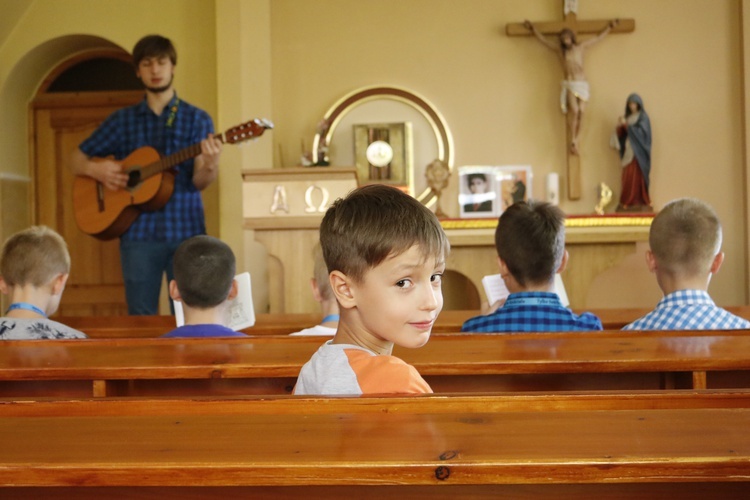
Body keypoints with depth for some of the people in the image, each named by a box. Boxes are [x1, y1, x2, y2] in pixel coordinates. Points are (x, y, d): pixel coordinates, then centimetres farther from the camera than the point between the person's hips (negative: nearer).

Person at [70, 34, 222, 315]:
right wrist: (96, 169, -7)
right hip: (139, 233, 1)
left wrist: (209, 166, -26)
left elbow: (199, 182, -4)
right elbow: (76, 160, 15)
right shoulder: (122, 121, 9)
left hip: (186, 232, -1)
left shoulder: (197, 119, 5)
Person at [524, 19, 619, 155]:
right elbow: (543, 40, 16)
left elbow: (598, 37, 20)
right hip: (569, 85, -2)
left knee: (581, 112, -10)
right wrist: (533, 29, 14)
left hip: (582, 84, 2)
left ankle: (576, 140, -3)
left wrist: (610, 26, 21)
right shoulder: (560, 49, 9)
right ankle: (573, 141, -14)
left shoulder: (581, 47, 11)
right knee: (574, 110, -21)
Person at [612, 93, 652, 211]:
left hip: (638, 152, -6)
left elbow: (641, 132, -15)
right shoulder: (627, 117, 17)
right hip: (628, 152, 6)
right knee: (627, 178, -1)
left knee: (637, 177, -10)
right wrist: (619, 126, -6)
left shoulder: (643, 117, -1)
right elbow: (622, 134, 13)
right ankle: (628, 202, -1)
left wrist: (627, 125, -17)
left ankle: (640, 203, -9)